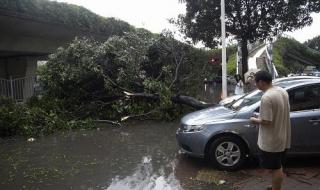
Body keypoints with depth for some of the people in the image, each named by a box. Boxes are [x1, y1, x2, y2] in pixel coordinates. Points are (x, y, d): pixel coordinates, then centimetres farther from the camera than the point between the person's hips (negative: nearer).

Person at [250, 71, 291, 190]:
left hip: (271, 141, -9)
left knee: (275, 168, 6)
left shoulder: (266, 97, -26)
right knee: (278, 167, 23)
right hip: (282, 137, 9)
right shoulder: (283, 91, 3)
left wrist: (255, 120, -7)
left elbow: (267, 122, -26)